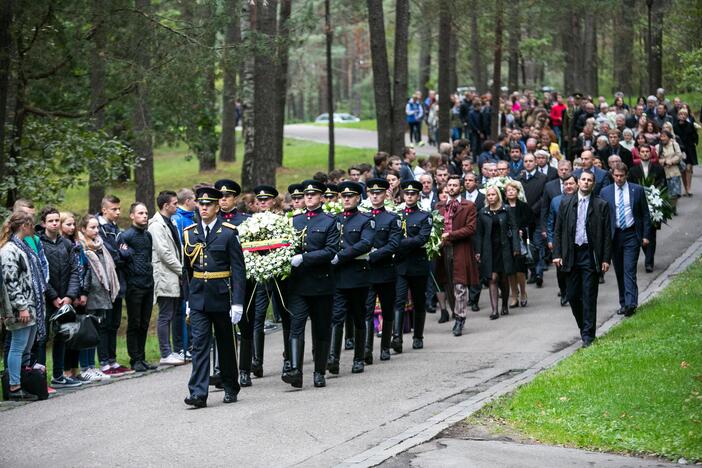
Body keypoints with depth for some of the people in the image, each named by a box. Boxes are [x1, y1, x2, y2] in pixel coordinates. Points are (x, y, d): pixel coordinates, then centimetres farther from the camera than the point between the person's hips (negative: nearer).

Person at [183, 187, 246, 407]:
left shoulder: (228, 233, -6)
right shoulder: (190, 233, 6)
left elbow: (238, 269, -8)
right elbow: (187, 269, 13)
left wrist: (237, 302, -14)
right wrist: (187, 299, 11)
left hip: (222, 298, -2)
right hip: (198, 298, 2)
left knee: (226, 344, 11)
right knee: (199, 344, -7)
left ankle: (230, 388, 26)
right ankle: (198, 393, -12)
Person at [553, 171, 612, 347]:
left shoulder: (601, 205, 1)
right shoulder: (566, 204, 8)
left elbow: (607, 234, 0)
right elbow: (558, 231, 9)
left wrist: (606, 259, -5)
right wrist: (557, 254, 0)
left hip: (590, 255, -3)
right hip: (571, 254, 3)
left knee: (589, 296, -4)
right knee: (572, 295, 5)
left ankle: (588, 334, 0)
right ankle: (583, 326, 24)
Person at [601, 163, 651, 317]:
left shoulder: (637, 190, 2)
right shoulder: (605, 192, 5)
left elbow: (645, 214, 5)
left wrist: (645, 235, -1)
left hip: (632, 235, -2)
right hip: (614, 235, 2)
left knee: (629, 270, -12)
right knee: (619, 272, 8)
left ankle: (631, 304, -18)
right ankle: (623, 303, 16)